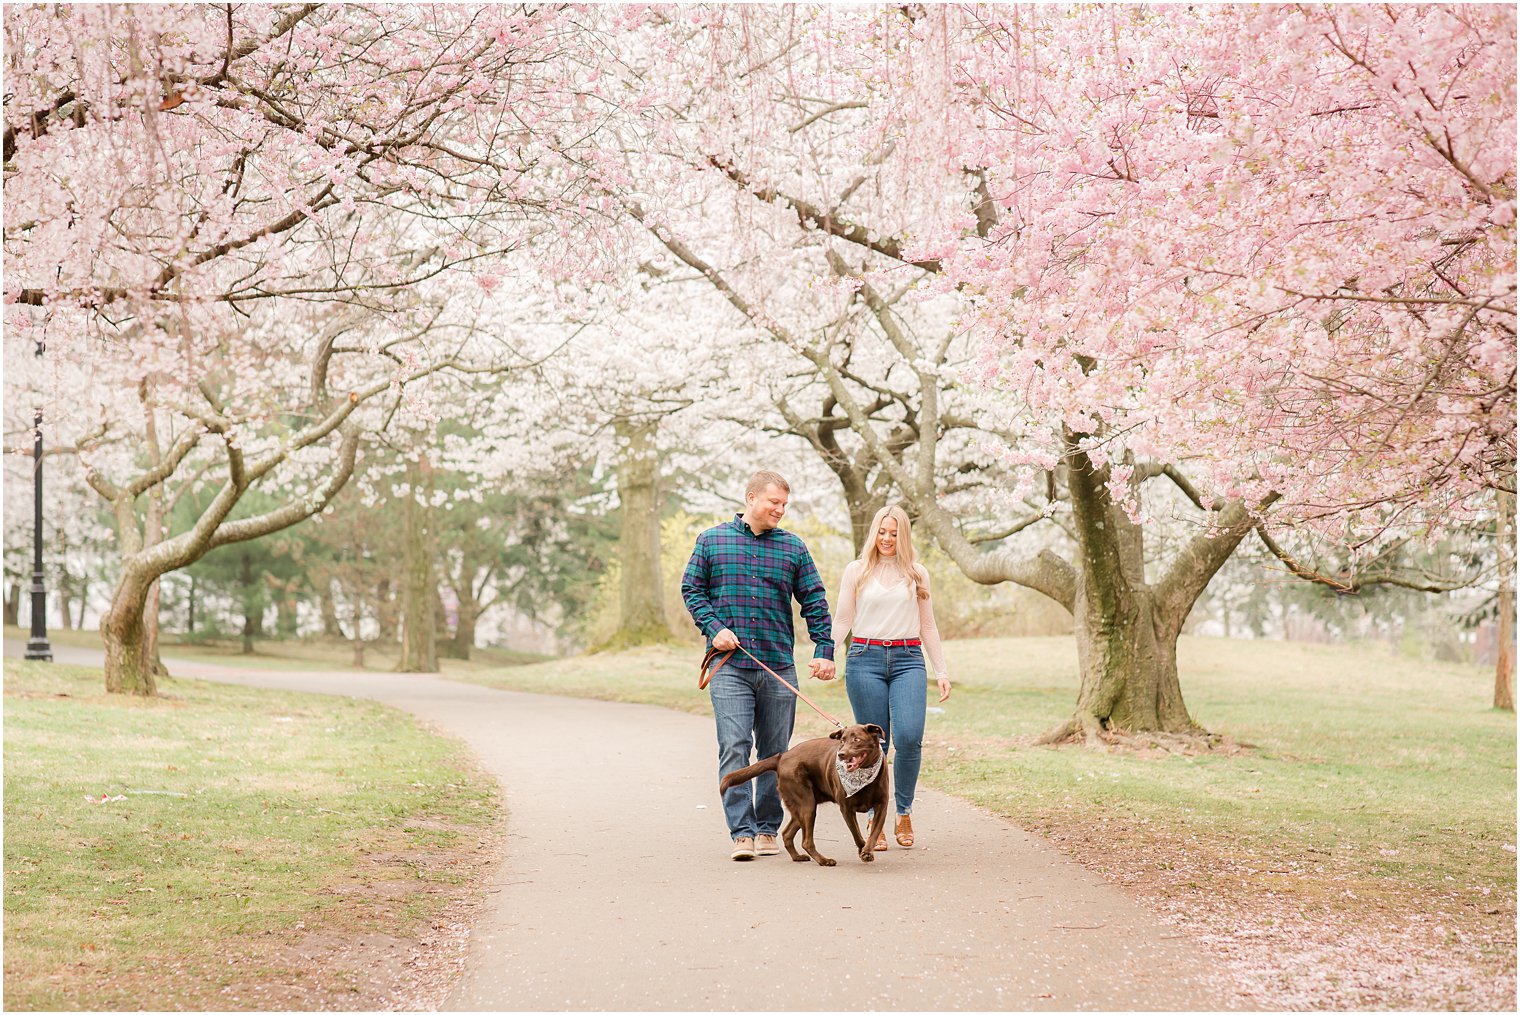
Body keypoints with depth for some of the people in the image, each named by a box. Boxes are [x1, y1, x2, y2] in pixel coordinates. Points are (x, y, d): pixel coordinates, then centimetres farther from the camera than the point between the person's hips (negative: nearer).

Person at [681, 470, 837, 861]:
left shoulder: (793, 547, 9)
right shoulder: (712, 541, 7)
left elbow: (815, 602, 8)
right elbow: (691, 589, 8)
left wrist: (825, 651, -2)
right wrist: (714, 628, -7)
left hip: (779, 667, 2)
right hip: (731, 666, -2)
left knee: (775, 753, 7)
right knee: (734, 749, -10)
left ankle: (768, 829, 16)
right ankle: (742, 833, -9)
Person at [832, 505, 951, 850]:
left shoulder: (917, 574, 13)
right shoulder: (856, 571, 9)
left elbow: (927, 627, 19)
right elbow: (842, 621, 9)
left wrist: (942, 672, 14)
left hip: (908, 660, 1)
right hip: (865, 659, 0)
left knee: (909, 737, -16)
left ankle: (904, 815, 1)